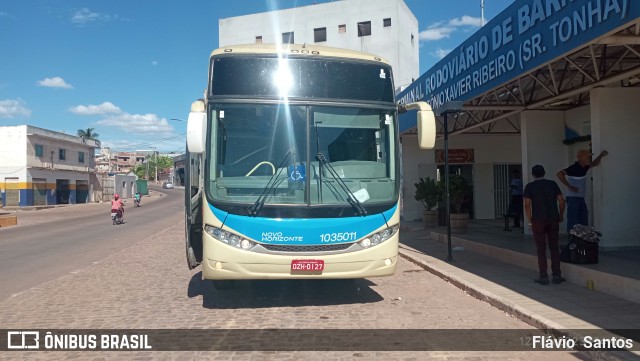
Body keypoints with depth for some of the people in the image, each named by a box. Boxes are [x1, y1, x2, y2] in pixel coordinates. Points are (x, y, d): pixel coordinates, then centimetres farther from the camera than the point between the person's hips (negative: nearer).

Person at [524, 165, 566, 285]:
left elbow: (527, 205, -9)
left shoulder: (529, 187, -2)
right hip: (553, 219, 3)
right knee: (554, 248, 10)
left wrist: (530, 221, -2)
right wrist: (560, 216, 13)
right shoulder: (552, 184, 6)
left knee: (541, 249, 2)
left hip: (538, 221, -3)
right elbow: (561, 201, 1)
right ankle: (557, 275, 11)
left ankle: (543, 277, 4)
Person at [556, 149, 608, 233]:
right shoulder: (574, 168, -16)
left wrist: (601, 156, 13)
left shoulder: (584, 168, 10)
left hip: (581, 198, 9)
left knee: (584, 221, 11)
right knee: (572, 221, -7)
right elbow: (559, 174, -27)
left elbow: (594, 164, 30)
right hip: (573, 198, -9)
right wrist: (569, 186, -23)